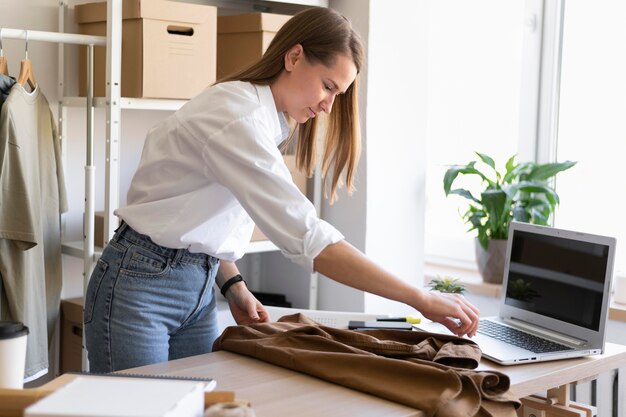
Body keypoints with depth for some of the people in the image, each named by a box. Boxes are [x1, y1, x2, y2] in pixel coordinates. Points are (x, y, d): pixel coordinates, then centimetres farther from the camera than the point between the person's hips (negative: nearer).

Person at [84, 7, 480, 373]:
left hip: (199, 291, 8)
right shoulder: (235, 116, -23)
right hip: (140, 286, -8)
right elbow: (306, 235, -32)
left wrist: (234, 285, 0)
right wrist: (422, 300, -30)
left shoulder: (267, 121, 6)